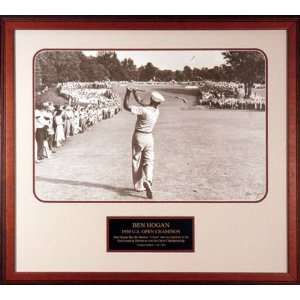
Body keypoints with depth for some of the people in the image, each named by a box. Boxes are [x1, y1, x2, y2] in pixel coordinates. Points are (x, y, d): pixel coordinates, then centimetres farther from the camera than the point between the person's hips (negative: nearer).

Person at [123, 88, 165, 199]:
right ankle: (148, 181, -22)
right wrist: (134, 94, 19)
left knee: (137, 161, 9)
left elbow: (126, 106, -21)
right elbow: (143, 104, 15)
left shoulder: (143, 110, -21)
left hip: (139, 136, -4)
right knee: (149, 162, 5)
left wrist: (128, 93, -11)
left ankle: (139, 186, 13)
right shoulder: (157, 111, -1)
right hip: (149, 137, 4)